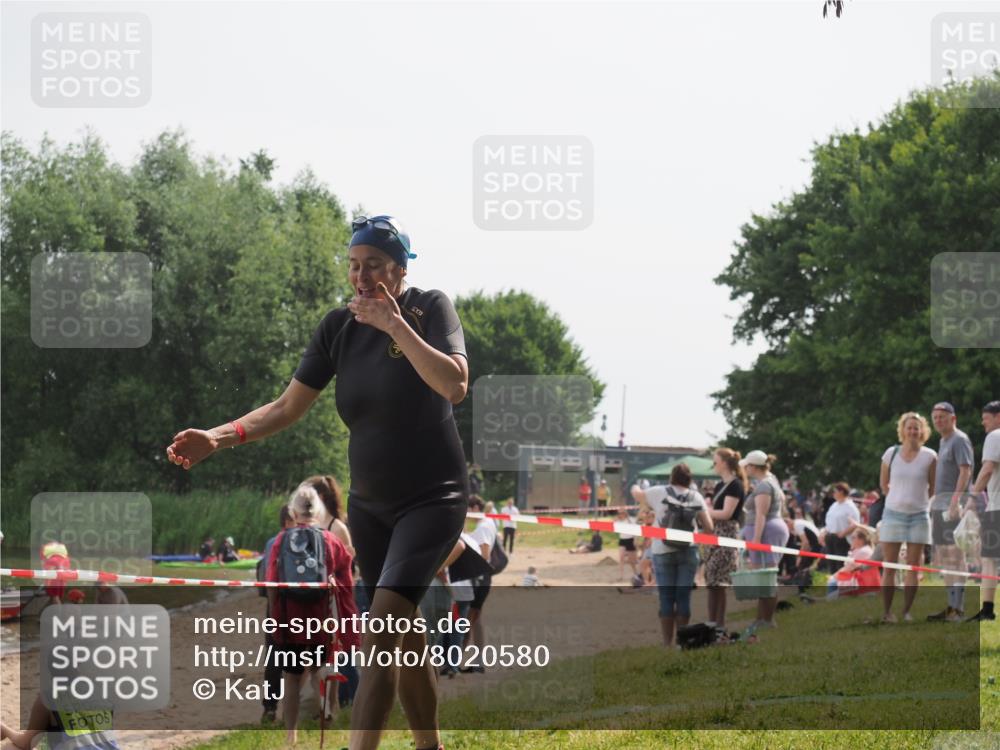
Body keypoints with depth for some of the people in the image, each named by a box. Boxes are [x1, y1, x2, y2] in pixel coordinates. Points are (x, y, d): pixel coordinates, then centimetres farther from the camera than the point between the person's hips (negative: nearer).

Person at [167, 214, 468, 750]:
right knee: (403, 635, 10)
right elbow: (288, 407, -1)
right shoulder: (339, 326, 1)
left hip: (433, 500, -6)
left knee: (383, 625, -21)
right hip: (369, 503, 6)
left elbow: (454, 385, -28)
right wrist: (218, 437, -14)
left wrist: (396, 324, -30)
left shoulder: (429, 308, -12)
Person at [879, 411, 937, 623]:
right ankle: (887, 612, 3)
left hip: (918, 516, -1)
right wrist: (899, 499, 11)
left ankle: (907, 612, 5)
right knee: (889, 567, -1)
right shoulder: (891, 454, 2)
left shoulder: (929, 457, -2)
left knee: (913, 567, 0)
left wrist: (918, 500, 6)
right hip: (893, 514, 1)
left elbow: (933, 488, 7)